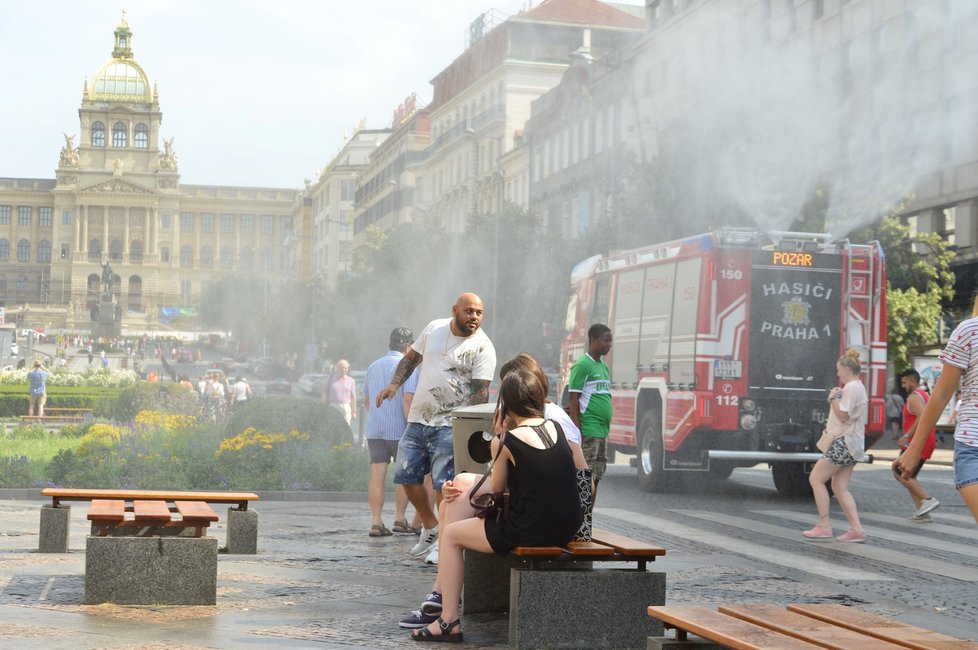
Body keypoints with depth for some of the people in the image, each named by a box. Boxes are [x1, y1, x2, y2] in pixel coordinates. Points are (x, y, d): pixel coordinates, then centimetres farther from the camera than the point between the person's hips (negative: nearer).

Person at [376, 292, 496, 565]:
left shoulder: (482, 348, -8)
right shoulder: (434, 328, 8)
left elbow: (480, 391, -14)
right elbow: (412, 357, 19)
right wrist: (394, 384, 5)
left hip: (449, 423, -6)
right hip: (417, 419, 6)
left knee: (443, 484, -10)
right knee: (406, 475, 8)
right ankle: (430, 526, 28)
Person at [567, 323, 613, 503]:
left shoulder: (604, 366, 16)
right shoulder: (582, 365, -10)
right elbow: (574, 401, -12)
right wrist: (578, 433, -18)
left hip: (602, 432, 9)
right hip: (588, 432, -9)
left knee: (596, 479, 11)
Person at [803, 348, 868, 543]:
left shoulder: (851, 388, -14)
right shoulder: (858, 387, 19)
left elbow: (843, 416, -20)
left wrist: (833, 398, -9)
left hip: (844, 443, -10)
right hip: (851, 443, 10)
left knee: (816, 478, -5)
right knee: (840, 487, 7)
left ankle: (823, 526, -7)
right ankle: (856, 530, 0)